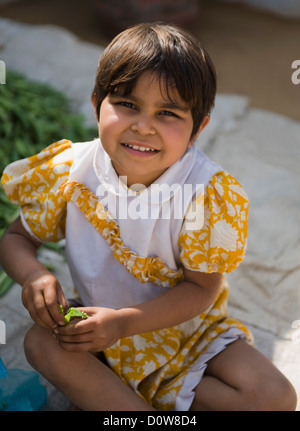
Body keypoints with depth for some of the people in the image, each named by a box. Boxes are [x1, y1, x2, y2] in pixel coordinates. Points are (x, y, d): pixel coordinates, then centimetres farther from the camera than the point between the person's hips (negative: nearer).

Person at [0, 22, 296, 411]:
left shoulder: (207, 192, -24)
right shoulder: (70, 172, -17)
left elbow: (201, 288, -19)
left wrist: (123, 322, -32)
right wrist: (33, 275, -28)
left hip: (187, 329, -1)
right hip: (98, 324, 1)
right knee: (41, 344, -27)